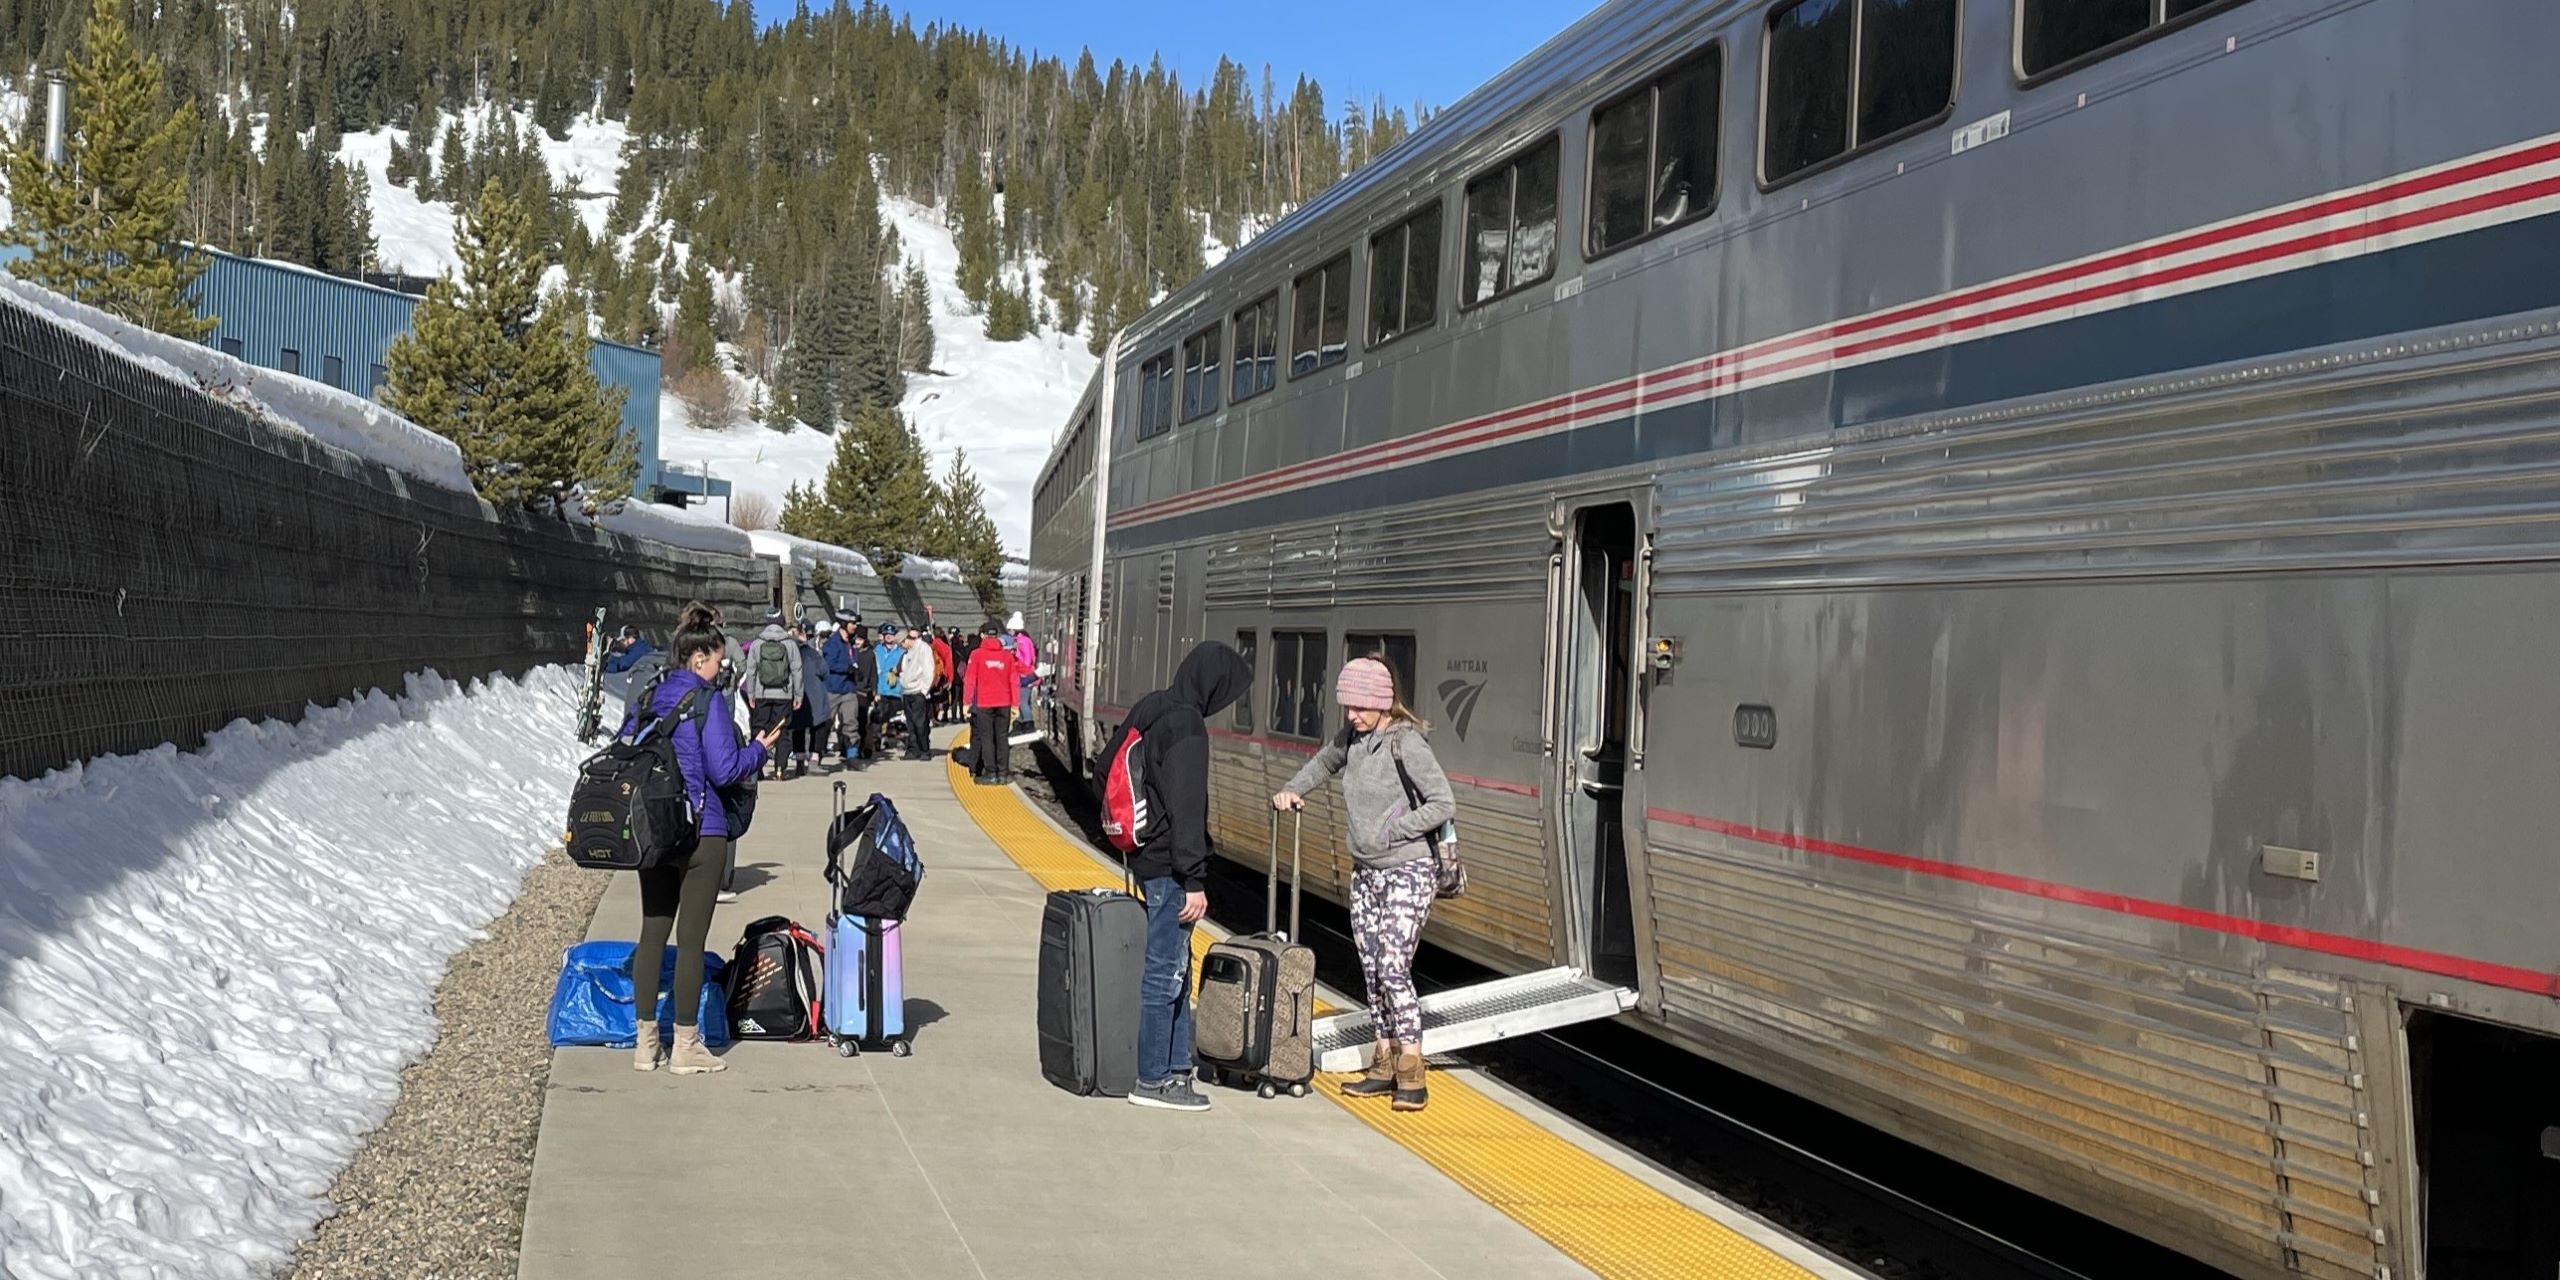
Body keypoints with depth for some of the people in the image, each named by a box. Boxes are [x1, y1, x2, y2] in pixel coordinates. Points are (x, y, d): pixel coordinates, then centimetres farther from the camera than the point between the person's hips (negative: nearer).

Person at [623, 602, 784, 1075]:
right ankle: (686, 1045, 7)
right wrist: (759, 751, 1)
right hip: (702, 833, -6)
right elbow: (724, 770, -16)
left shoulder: (648, 698, 7)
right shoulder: (709, 702, -13)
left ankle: (645, 1041, 16)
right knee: (691, 938, 1)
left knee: (652, 932, 12)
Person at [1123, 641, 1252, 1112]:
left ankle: (1177, 1067, 22)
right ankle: (1151, 1081, 2)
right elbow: (1186, 809, -21)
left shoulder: (1149, 711, 11)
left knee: (1175, 968, 16)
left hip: (1146, 857, 10)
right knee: (1164, 973, -4)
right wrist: (1194, 879, -19)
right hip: (1168, 866, -10)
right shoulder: (1186, 726, -18)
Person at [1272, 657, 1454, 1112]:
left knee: (1393, 969, -15)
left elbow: (1444, 804, -19)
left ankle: (1411, 1078, -10)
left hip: (1407, 873, -8)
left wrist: (1391, 831, -19)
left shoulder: (1406, 743, -16)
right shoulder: (1354, 736, 6)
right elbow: (1324, 762, 28)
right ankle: (1385, 1067, 16)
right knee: (1371, 971, 7)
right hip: (1365, 872, 8)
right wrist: (1291, 792, 12)